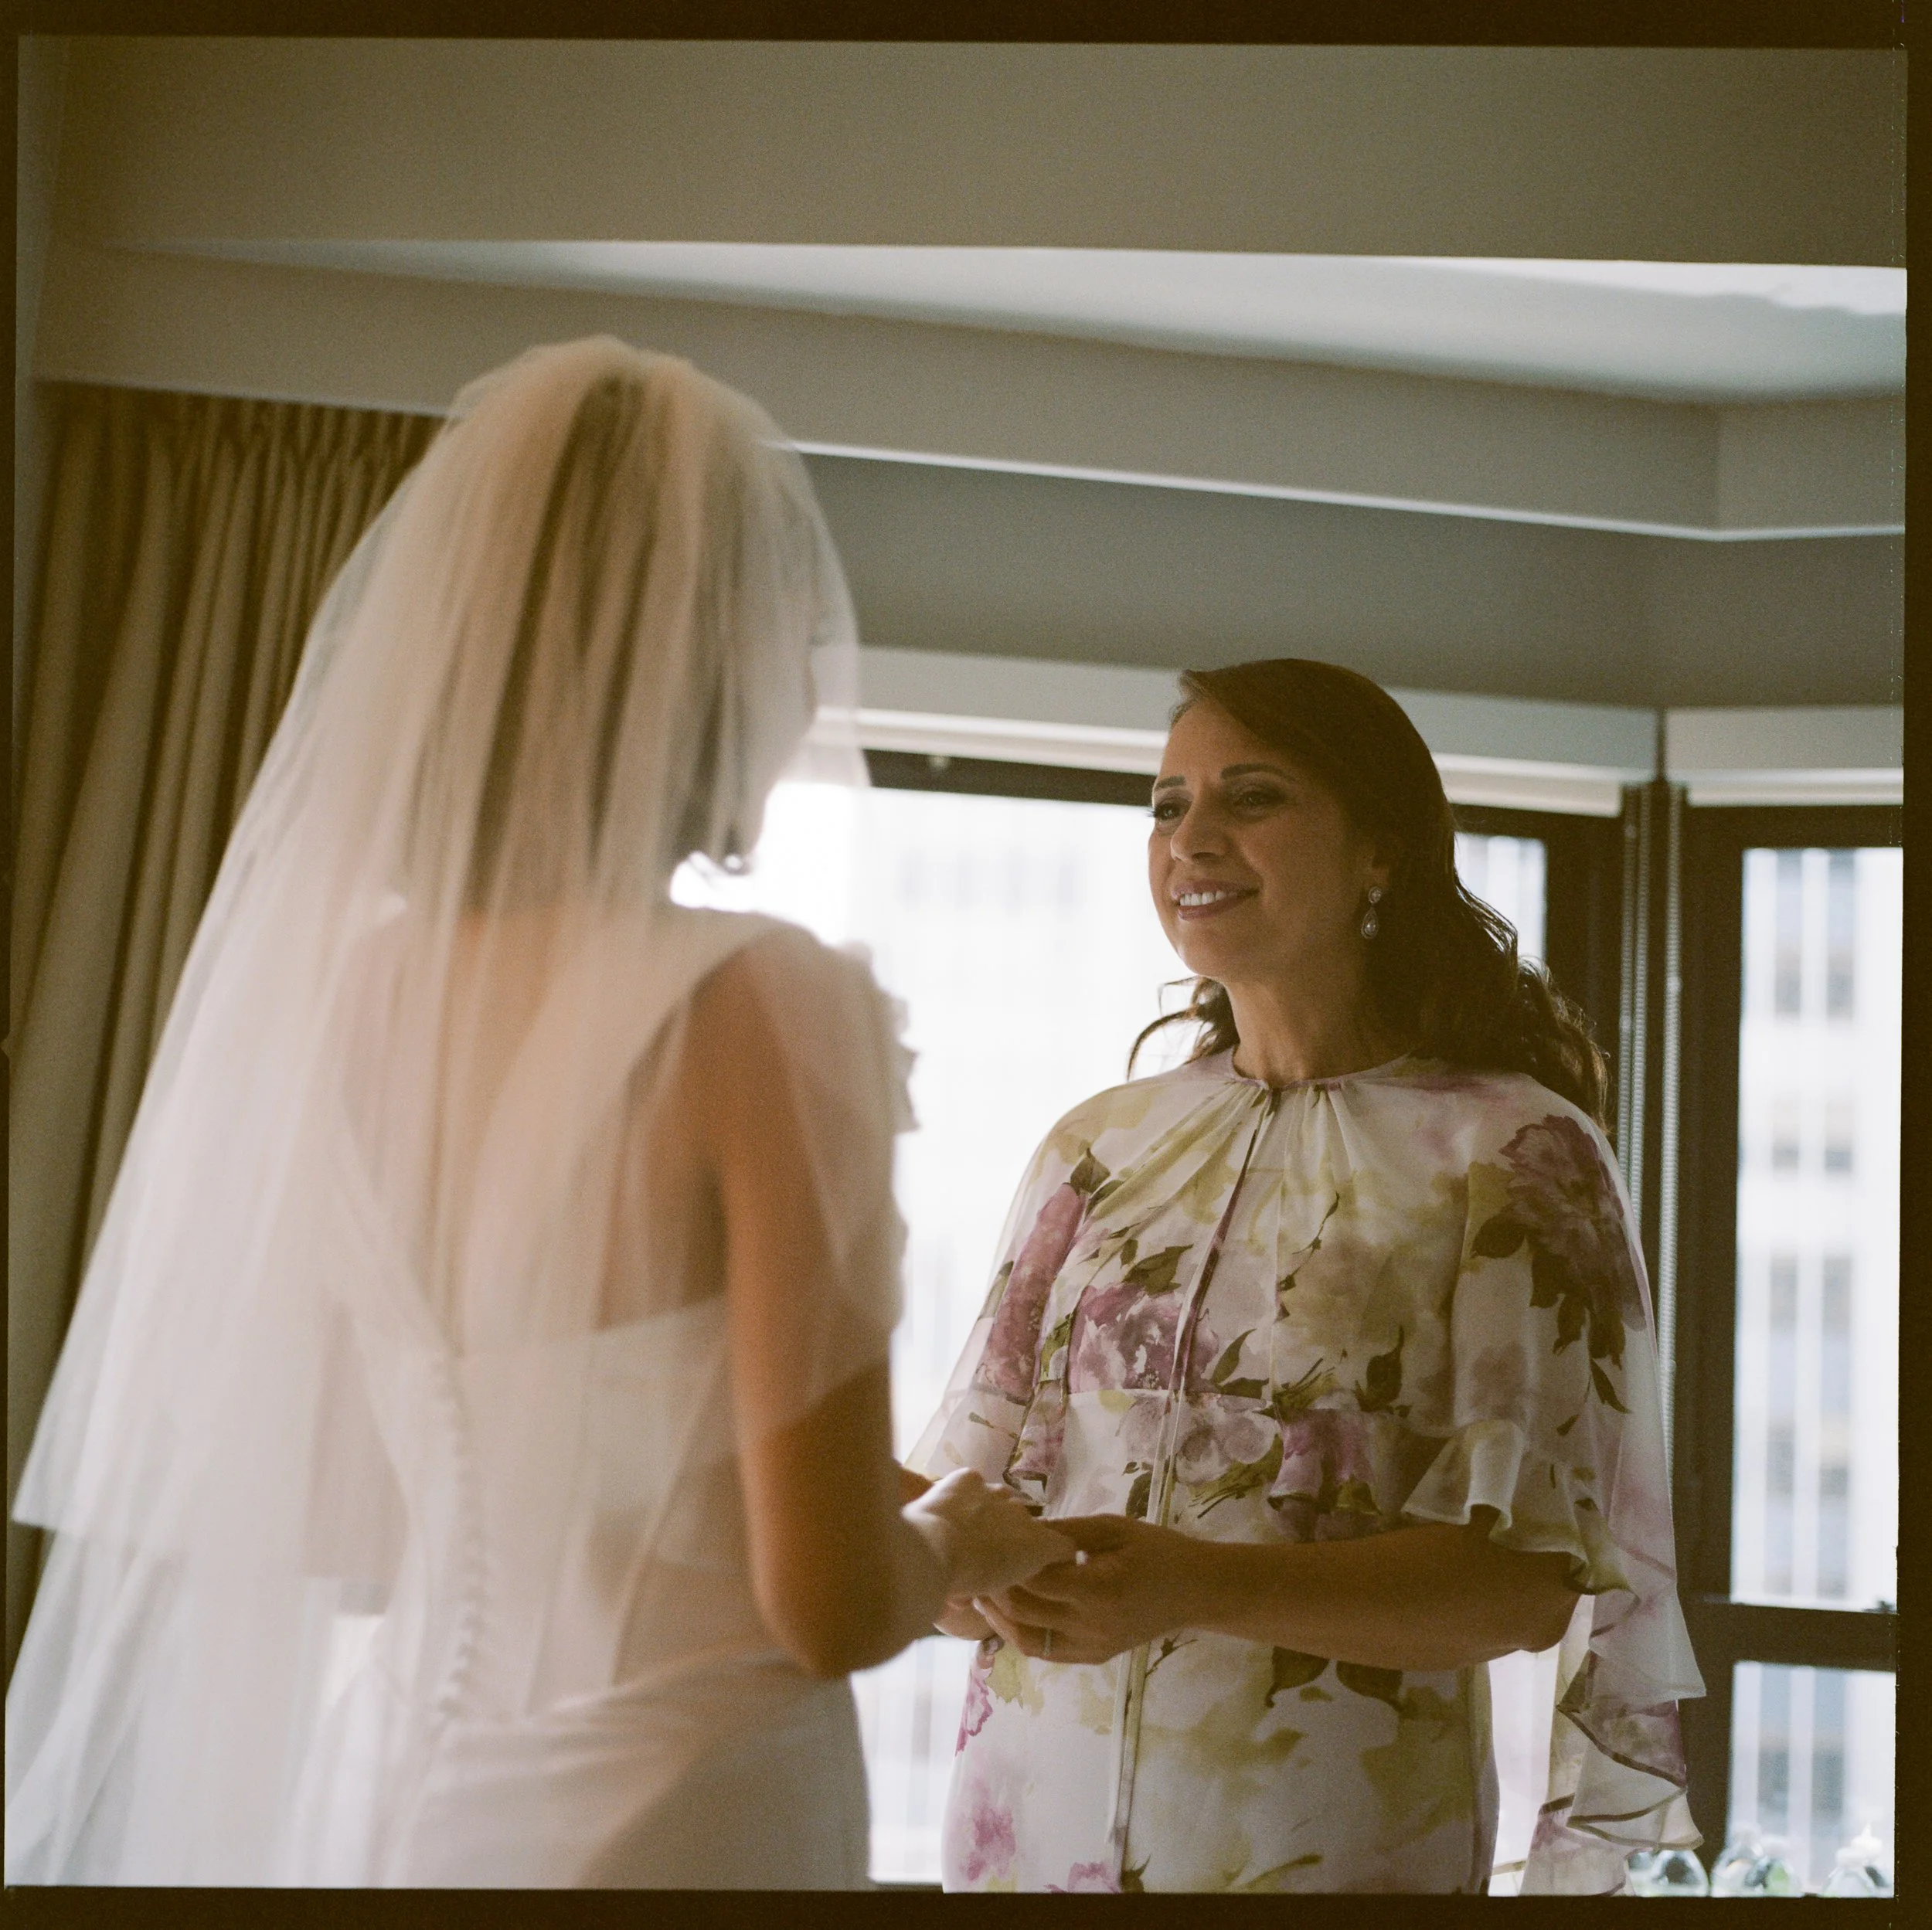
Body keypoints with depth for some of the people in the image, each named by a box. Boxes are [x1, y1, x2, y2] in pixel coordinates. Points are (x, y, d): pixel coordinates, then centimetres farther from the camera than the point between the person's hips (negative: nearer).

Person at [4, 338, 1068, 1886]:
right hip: (672, 1815, -5)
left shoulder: (333, 979, -2)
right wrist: (963, 1544, 3)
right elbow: (832, 1605, -17)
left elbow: (327, 1529, 6)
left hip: (378, 1791, 6)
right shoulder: (760, 1006, -19)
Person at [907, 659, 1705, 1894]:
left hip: (1330, 1843, -4)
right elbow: (976, 1463, 8)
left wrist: (1195, 1586, -27)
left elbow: (1532, 1580, -14)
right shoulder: (1101, 1145, 8)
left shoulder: (1515, 1153, -7)